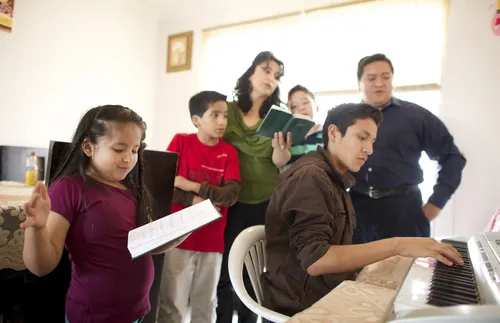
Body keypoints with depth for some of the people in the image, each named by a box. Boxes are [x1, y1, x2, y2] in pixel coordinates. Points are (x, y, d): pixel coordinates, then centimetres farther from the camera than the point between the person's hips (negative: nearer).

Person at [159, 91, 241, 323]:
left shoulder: (229, 152, 1)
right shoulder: (180, 141, -2)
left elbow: (231, 194, -9)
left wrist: (193, 186, -16)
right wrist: (194, 201, -18)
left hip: (212, 241, 2)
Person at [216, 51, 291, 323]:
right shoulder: (226, 110, 0)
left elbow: (281, 163, -6)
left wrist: (281, 150, -26)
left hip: (267, 204, 2)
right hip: (232, 202, -1)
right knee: (227, 270, 1)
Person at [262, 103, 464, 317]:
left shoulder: (334, 179, 12)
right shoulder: (310, 177, -17)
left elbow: (334, 253, 10)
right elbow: (315, 259, -28)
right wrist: (397, 245, -28)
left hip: (330, 296, 8)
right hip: (304, 309, -8)